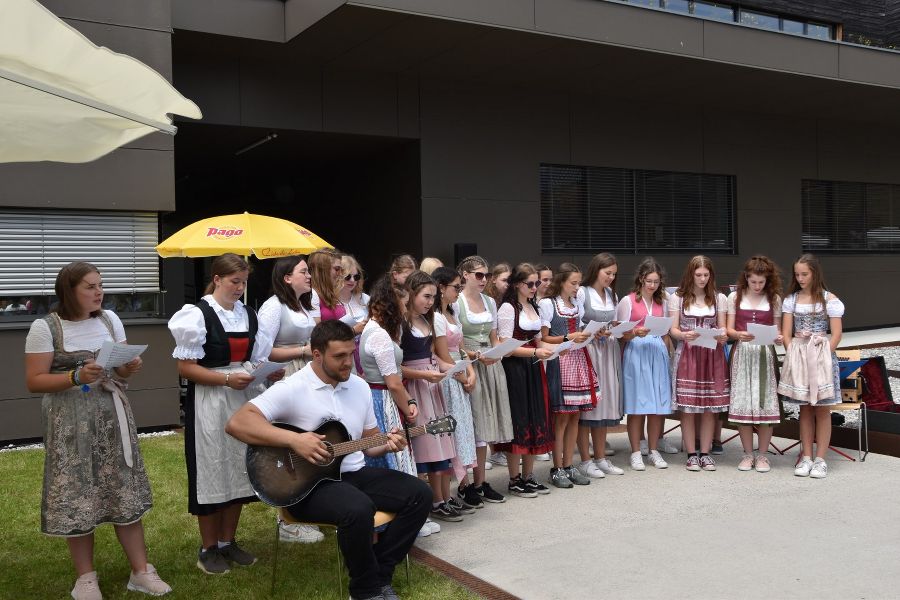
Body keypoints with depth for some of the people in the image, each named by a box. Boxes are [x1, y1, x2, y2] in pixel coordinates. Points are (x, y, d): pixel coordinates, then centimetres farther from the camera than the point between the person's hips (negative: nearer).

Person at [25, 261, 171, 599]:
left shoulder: (110, 320, 7)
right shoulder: (45, 328, -7)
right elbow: (34, 381, -9)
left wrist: (130, 368, -9)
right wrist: (77, 376, -24)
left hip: (112, 416, 4)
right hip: (70, 422, -4)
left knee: (124, 491, 4)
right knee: (77, 495, -1)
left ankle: (140, 571, 14)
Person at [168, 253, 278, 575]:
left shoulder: (248, 315, 10)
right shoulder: (197, 314, -9)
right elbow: (185, 368, -12)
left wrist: (271, 372, -6)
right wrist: (227, 379, -21)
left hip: (244, 402, 6)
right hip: (209, 404, -6)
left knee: (238, 470, 12)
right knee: (212, 473, 2)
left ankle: (228, 542, 26)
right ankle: (208, 549, 17)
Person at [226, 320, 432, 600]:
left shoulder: (360, 386, 8)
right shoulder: (291, 389, -14)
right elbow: (236, 423, -24)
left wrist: (387, 444, -7)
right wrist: (294, 440, -30)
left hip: (355, 473, 7)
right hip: (308, 484, -7)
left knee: (419, 493, -8)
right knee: (358, 509, -36)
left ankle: (379, 574, 1)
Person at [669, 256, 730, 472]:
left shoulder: (719, 298, 10)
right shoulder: (677, 298, 4)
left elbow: (722, 328, 9)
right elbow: (673, 329, 2)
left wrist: (723, 337, -14)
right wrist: (684, 335, -20)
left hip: (712, 356, 2)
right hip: (687, 355, -2)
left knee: (710, 407, 2)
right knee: (687, 408, -3)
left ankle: (705, 453, 12)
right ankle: (691, 454, 7)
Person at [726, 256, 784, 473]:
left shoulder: (774, 299, 5)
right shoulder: (735, 297, 4)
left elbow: (776, 330, 6)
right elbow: (729, 329, 1)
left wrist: (778, 338, -16)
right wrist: (738, 335, -20)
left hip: (765, 355, 0)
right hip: (742, 353, 0)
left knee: (765, 402, -1)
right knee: (742, 403, 0)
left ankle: (762, 455, 10)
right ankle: (748, 454, 11)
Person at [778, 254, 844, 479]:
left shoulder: (829, 299, 0)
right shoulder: (791, 299, 8)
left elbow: (837, 334, -3)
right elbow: (786, 333, 5)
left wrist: (823, 356, -11)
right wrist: (794, 356, -6)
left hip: (821, 355, -3)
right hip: (797, 356, 3)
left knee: (822, 409, 0)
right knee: (805, 408, 8)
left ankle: (820, 460, 4)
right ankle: (806, 457, 12)